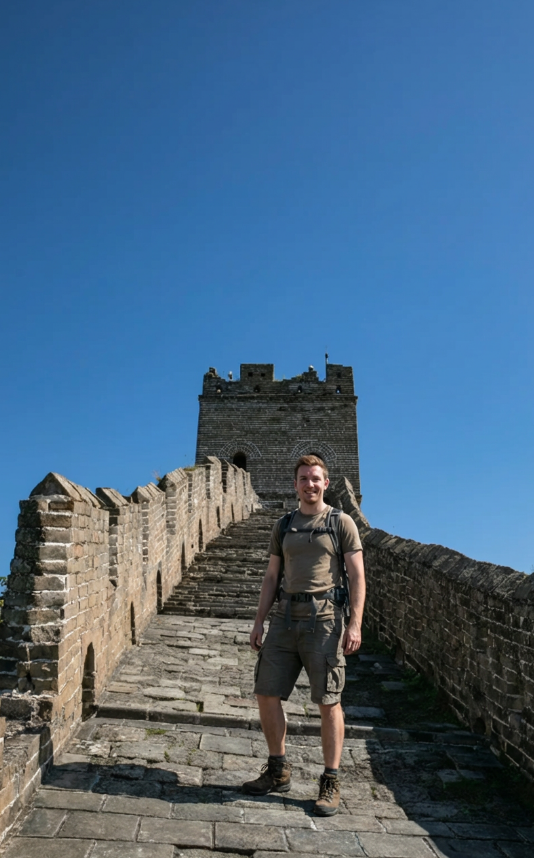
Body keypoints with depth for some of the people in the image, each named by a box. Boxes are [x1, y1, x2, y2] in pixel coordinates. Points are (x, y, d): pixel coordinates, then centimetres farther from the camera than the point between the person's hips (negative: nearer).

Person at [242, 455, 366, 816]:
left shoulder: (342, 522, 1)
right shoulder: (283, 526, 14)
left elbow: (357, 576, -3)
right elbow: (272, 577, 16)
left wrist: (355, 624, -12)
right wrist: (259, 621, 10)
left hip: (324, 617, -5)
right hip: (286, 617, 5)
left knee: (328, 702, 0)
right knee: (267, 693, 6)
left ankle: (330, 784, 17)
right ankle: (278, 771, 25)